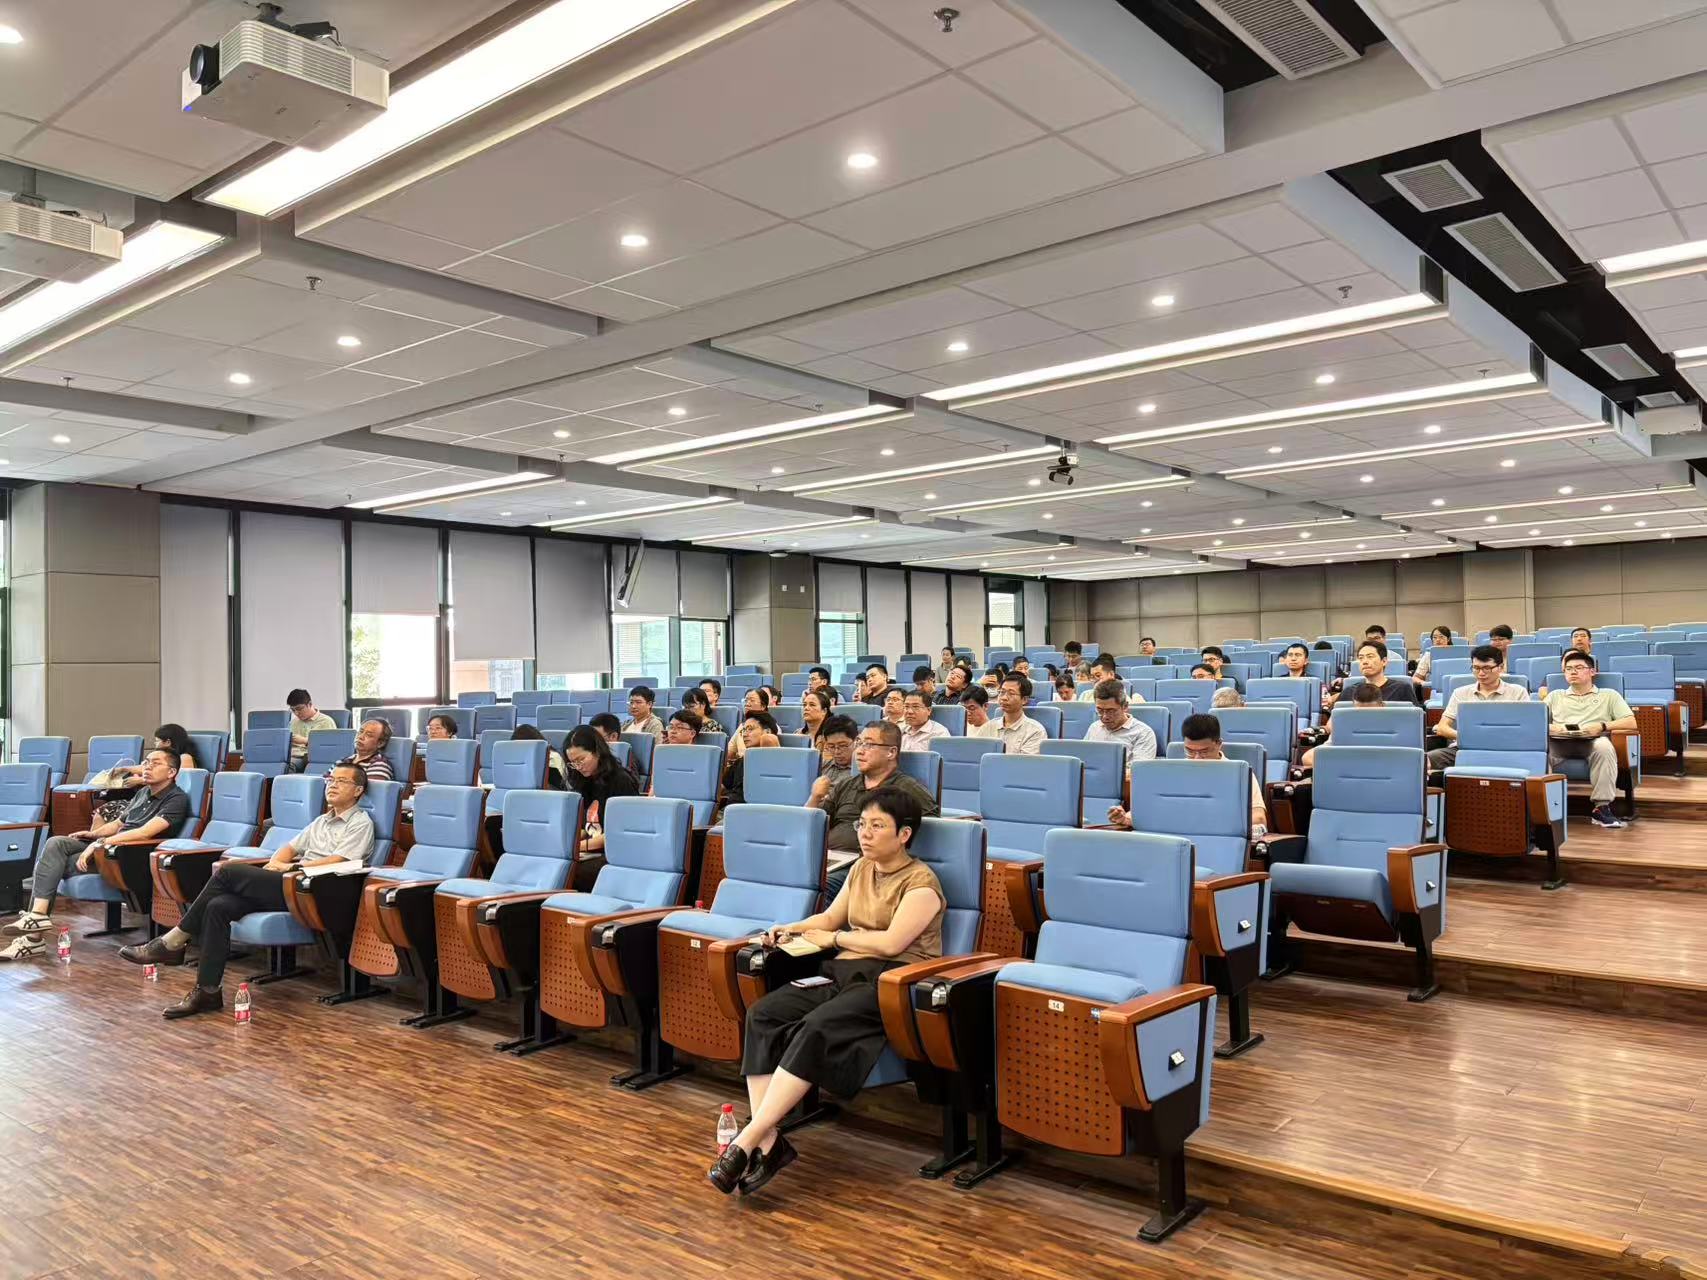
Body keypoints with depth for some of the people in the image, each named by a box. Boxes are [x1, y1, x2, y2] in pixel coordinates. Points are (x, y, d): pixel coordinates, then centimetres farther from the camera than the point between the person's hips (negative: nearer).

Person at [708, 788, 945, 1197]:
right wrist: (794, 928, 7)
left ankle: (749, 1139, -29)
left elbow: (892, 942, -16)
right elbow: (830, 917, 27)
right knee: (763, 1013, -18)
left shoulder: (920, 881, -5)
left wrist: (832, 939, -5)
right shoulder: (861, 869, 18)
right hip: (844, 972, 8)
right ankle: (769, 1140, -24)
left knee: (817, 1028, -33)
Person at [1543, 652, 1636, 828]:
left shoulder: (1609, 695, 26)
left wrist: (1602, 726, -6)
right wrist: (1549, 727, -6)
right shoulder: (1555, 696, 32)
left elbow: (1631, 723, 12)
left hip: (1592, 742, -1)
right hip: (1559, 742, 1)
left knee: (1604, 746, -39)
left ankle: (1602, 806, -34)